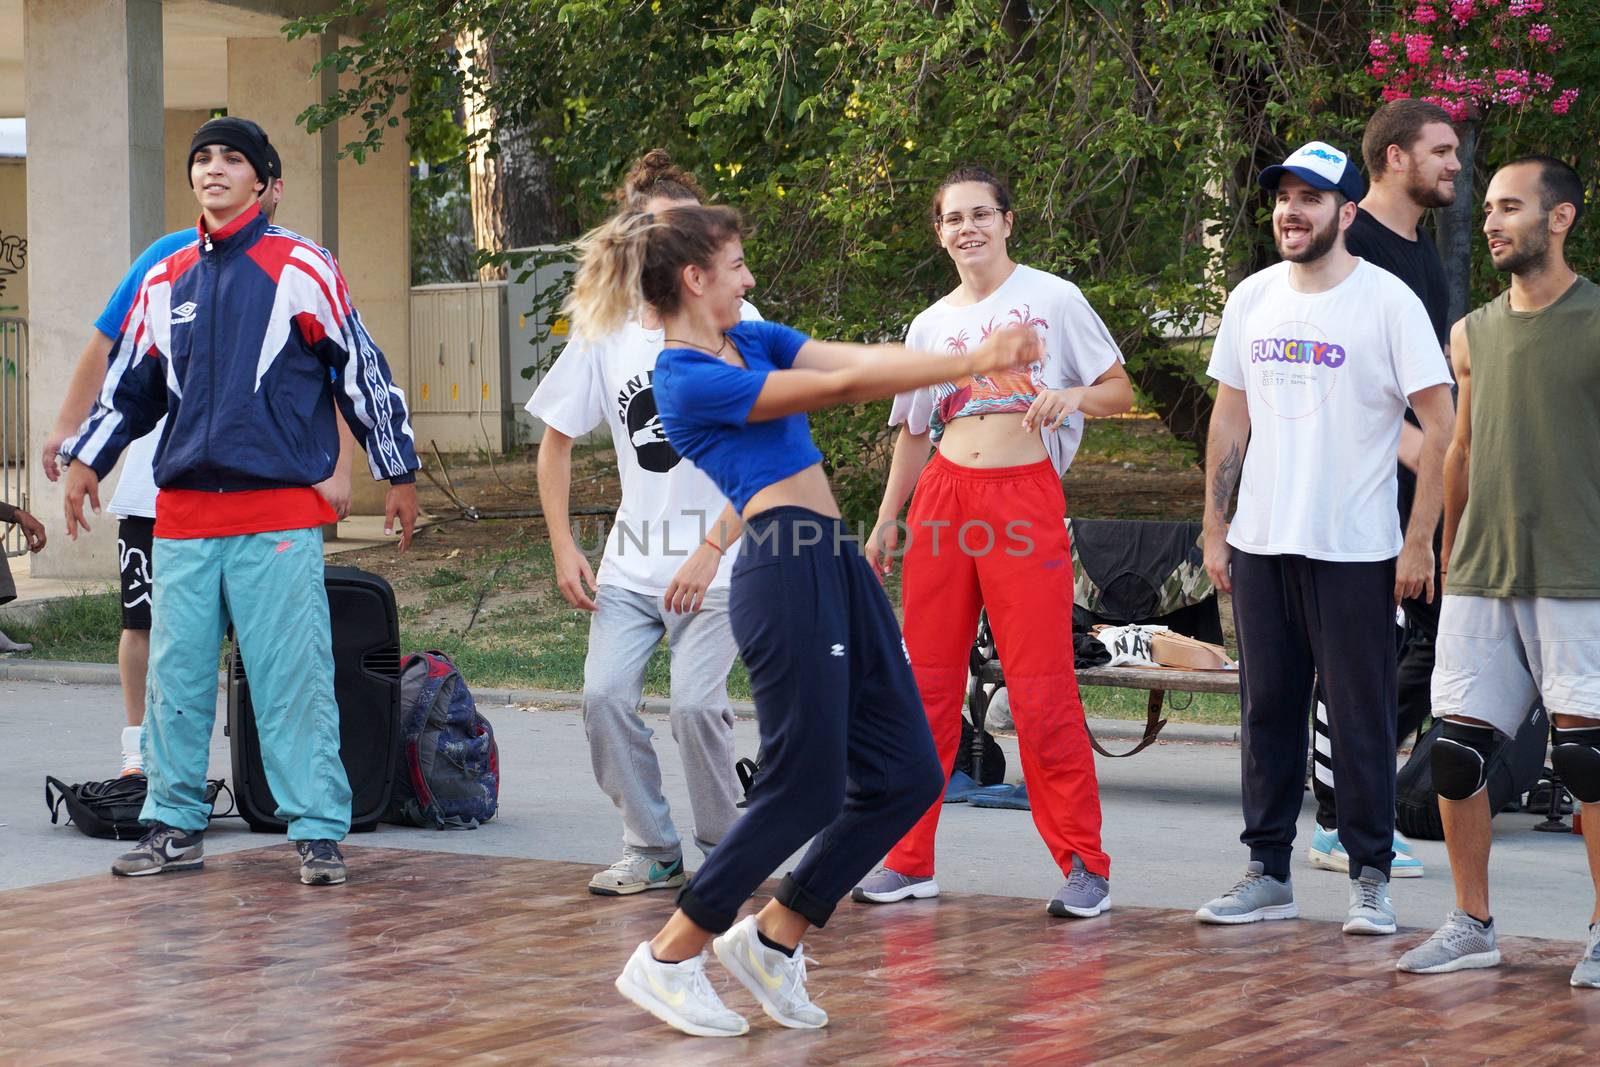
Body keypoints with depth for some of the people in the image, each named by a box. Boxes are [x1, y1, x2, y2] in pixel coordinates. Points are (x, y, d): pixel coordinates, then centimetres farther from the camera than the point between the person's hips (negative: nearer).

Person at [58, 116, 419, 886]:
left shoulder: (301, 269, -1)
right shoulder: (164, 282, 13)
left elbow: (362, 370, 3)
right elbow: (129, 384, 25)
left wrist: (398, 474, 4)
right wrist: (85, 459, 17)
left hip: (279, 517, -5)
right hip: (183, 518, 5)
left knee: (294, 676, -6)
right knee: (175, 676, 7)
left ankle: (317, 831, -1)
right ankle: (174, 825, 17)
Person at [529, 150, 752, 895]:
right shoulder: (604, 331, 6)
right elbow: (556, 439, 15)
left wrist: (712, 548, -16)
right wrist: (563, 547, 5)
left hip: (718, 560, -4)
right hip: (631, 561, 4)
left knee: (695, 701, -16)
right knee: (605, 695, -10)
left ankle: (725, 850, 6)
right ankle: (652, 850, 9)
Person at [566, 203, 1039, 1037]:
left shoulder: (753, 340, 17)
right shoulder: (688, 381, -11)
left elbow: (862, 358, 7)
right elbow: (842, 385, -15)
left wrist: (980, 356, -5)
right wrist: (972, 366, -13)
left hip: (834, 563, 9)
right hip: (787, 570, -9)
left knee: (906, 774, 8)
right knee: (804, 787, -4)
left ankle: (773, 937, 19)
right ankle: (667, 960, 9)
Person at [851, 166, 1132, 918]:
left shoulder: (1052, 300, 3)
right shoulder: (930, 325, 15)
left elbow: (1121, 392, 4)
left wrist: (1074, 398, -17)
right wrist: (887, 521, 16)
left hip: (1025, 496, -4)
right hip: (944, 495, 5)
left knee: (1042, 689, -9)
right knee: (925, 682, 4)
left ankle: (1084, 866, -3)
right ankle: (910, 860, 12)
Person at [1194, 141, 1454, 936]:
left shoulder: (1387, 301, -7)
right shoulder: (1252, 299, 8)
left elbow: (1441, 424, -8)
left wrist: (1420, 540, -12)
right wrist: (1214, 527, 10)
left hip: (1353, 549, -5)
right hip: (1260, 543, 5)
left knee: (1361, 718, 0)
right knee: (1266, 712, 10)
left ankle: (1371, 878, 9)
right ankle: (1267, 872, 18)